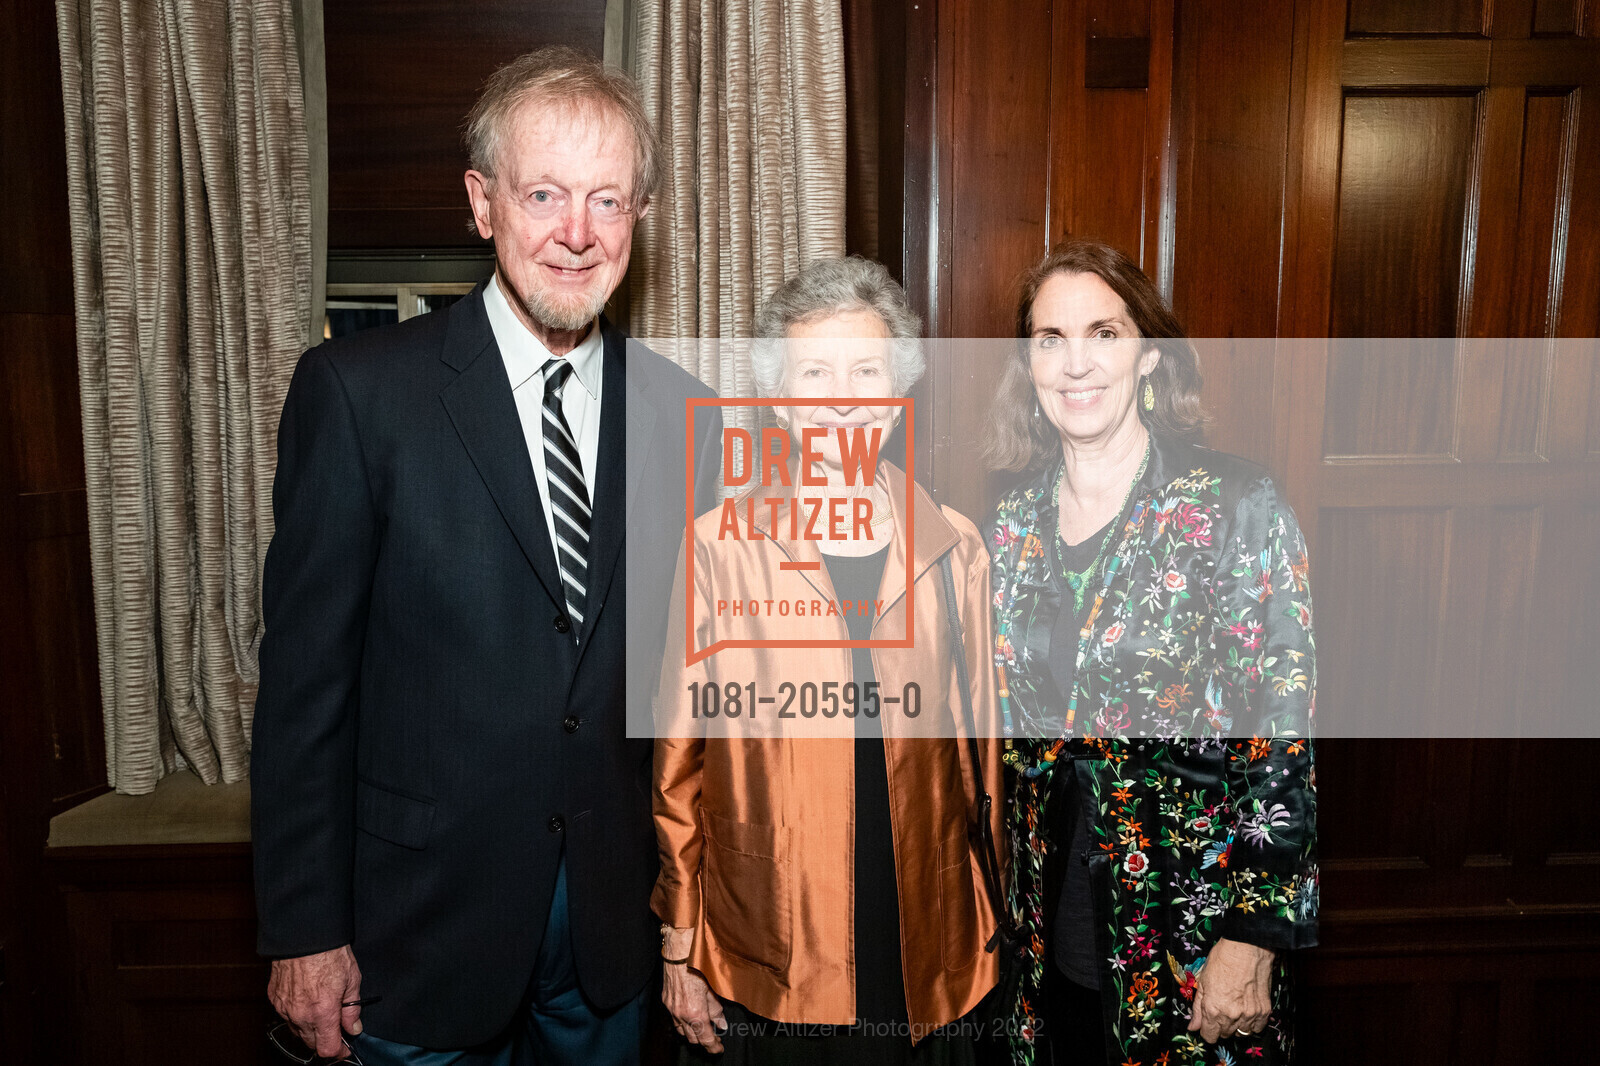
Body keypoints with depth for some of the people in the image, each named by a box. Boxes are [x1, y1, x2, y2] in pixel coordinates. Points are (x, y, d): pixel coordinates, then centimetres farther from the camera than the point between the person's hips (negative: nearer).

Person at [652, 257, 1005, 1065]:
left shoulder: (955, 550, 1)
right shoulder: (719, 547, -7)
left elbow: (979, 752, 8)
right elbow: (679, 764, -2)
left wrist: (991, 930, 9)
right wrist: (678, 947, 1)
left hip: (928, 963, 2)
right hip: (764, 970, -2)